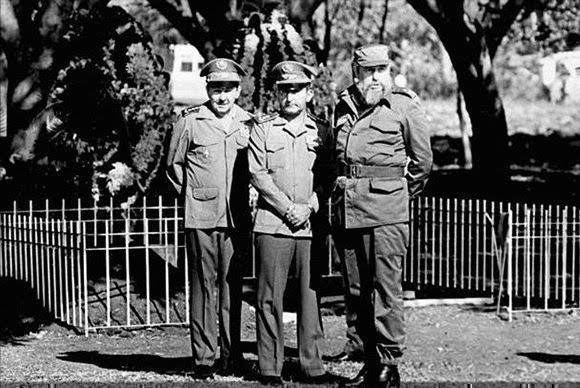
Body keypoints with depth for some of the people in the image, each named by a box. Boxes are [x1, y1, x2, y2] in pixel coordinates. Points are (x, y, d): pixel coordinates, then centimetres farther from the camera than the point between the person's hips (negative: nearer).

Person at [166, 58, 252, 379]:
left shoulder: (247, 123, 7)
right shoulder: (190, 121, 0)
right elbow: (173, 166, 10)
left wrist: (241, 201, 12)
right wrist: (192, 197, 10)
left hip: (237, 220, 2)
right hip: (201, 219, -2)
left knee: (232, 286, 6)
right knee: (203, 286, 0)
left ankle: (232, 357, 13)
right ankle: (204, 358, 4)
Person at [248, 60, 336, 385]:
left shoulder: (323, 132, 11)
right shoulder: (263, 129, 7)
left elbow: (330, 177, 8)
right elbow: (258, 174, -1)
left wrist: (310, 207, -7)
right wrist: (288, 208, -8)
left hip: (312, 225, 1)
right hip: (272, 224, -1)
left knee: (311, 296, 3)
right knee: (270, 297, -1)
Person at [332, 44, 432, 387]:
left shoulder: (405, 105, -1)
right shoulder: (343, 106, 13)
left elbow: (423, 160, 5)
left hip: (386, 210, -5)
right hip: (346, 210, 5)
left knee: (386, 288, -7)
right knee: (357, 290, 8)